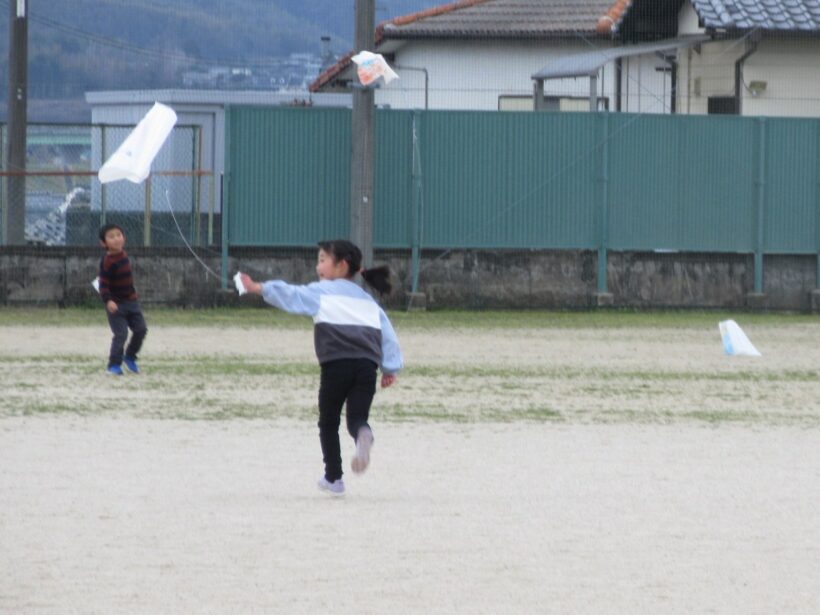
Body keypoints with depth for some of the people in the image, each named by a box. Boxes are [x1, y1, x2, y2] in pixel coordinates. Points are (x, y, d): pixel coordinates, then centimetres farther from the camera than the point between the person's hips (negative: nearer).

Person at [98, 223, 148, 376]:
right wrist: (108, 301, -35)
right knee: (121, 334, -10)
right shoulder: (107, 261, -20)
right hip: (116, 304, -8)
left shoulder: (122, 255, 5)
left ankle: (130, 357, 28)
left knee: (141, 329, 8)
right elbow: (103, 284, -23)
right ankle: (114, 364, 4)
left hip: (131, 301, 8)